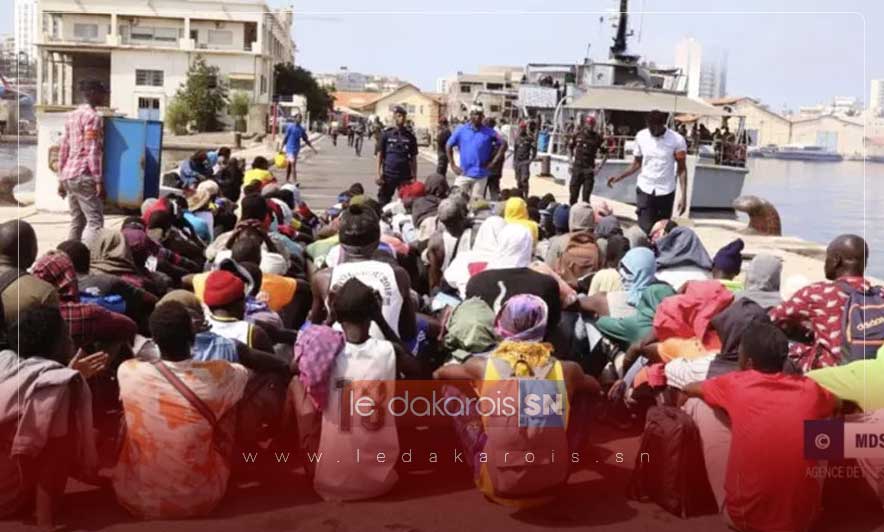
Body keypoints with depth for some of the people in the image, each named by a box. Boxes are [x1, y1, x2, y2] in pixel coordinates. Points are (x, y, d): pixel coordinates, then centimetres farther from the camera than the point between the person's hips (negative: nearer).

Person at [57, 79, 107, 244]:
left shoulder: (72, 115, 18)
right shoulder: (92, 117, -9)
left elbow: (63, 149, 18)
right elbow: (93, 151, -16)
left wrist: (61, 179, 19)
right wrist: (99, 180, -18)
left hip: (68, 175, 9)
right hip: (84, 177, -9)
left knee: (77, 222, 12)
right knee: (95, 221, -11)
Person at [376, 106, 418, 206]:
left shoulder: (410, 136, 7)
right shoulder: (386, 134, 2)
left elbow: (413, 158, 9)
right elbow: (380, 154, 2)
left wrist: (414, 176, 4)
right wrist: (378, 173, -5)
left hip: (405, 175, 1)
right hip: (388, 175, -1)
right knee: (383, 202, 4)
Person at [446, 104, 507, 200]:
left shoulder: (489, 132, 0)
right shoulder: (461, 130, 2)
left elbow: (503, 144, 4)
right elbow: (449, 146, 9)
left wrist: (493, 162, -2)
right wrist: (453, 165, 2)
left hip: (480, 175, 0)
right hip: (463, 173, 1)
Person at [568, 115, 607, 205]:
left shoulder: (598, 138, -4)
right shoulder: (577, 135, 3)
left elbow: (605, 154, 1)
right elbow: (570, 148, 18)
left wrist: (599, 167, -6)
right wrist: (571, 161, 10)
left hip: (589, 170, -2)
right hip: (576, 168, 2)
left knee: (586, 197, -2)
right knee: (573, 195, 5)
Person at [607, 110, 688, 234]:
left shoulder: (677, 140, -10)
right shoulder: (641, 136, -2)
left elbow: (681, 169, -4)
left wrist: (683, 196, -11)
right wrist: (619, 177, -6)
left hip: (666, 192, -1)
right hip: (644, 190, 1)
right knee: (644, 230, -6)